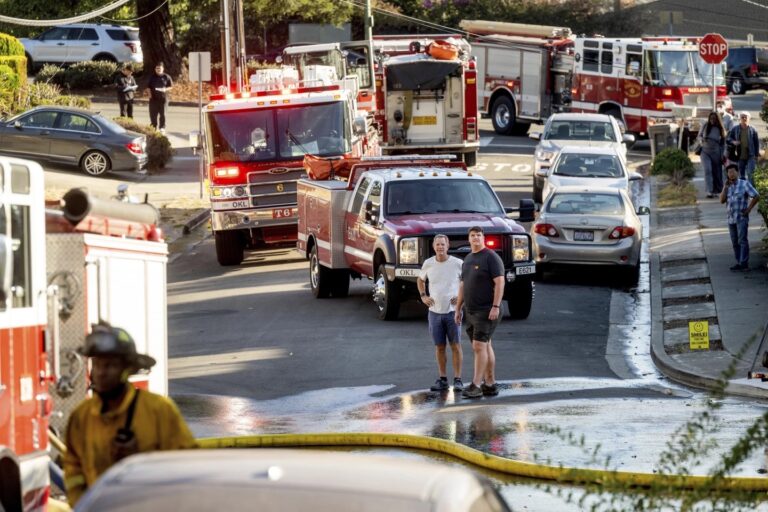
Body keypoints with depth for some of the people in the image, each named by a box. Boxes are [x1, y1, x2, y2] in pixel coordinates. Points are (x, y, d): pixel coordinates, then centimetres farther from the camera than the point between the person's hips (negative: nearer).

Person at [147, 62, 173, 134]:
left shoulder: (166, 77, 1)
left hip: (163, 97, -3)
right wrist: (150, 93, 0)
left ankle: (162, 128, 4)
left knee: (162, 114, -2)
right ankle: (154, 127, 11)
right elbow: (149, 87, 16)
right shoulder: (152, 77, 10)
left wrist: (165, 89, -15)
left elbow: (171, 86, 4)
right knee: (153, 114, 2)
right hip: (154, 98, 3)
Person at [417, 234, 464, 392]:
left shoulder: (457, 264, -7)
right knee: (439, 347, 6)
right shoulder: (428, 264, 1)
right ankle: (442, 379, 13)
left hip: (452, 311, -3)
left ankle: (458, 380, 1)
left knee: (456, 346, -3)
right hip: (435, 311, 3)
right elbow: (420, 280, 21)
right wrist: (423, 296, 7)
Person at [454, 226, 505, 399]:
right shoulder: (468, 259, 16)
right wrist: (458, 308, 17)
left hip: (486, 311, -8)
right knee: (485, 347, 9)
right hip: (471, 312, 8)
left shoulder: (491, 257, -9)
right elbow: (463, 286, 21)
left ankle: (476, 385, -16)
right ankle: (490, 384, 12)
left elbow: (499, 282, -15)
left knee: (479, 346, -14)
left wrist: (496, 307, -22)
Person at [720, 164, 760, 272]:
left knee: (742, 241, -11)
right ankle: (739, 263, 11)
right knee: (735, 242, 7)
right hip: (731, 218, 7)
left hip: (742, 217, -7)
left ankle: (744, 264, -14)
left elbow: (756, 197, -10)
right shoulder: (728, 186, 12)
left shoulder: (744, 184, -6)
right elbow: (722, 200, 2)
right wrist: (725, 187, -5)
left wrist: (748, 209, -10)